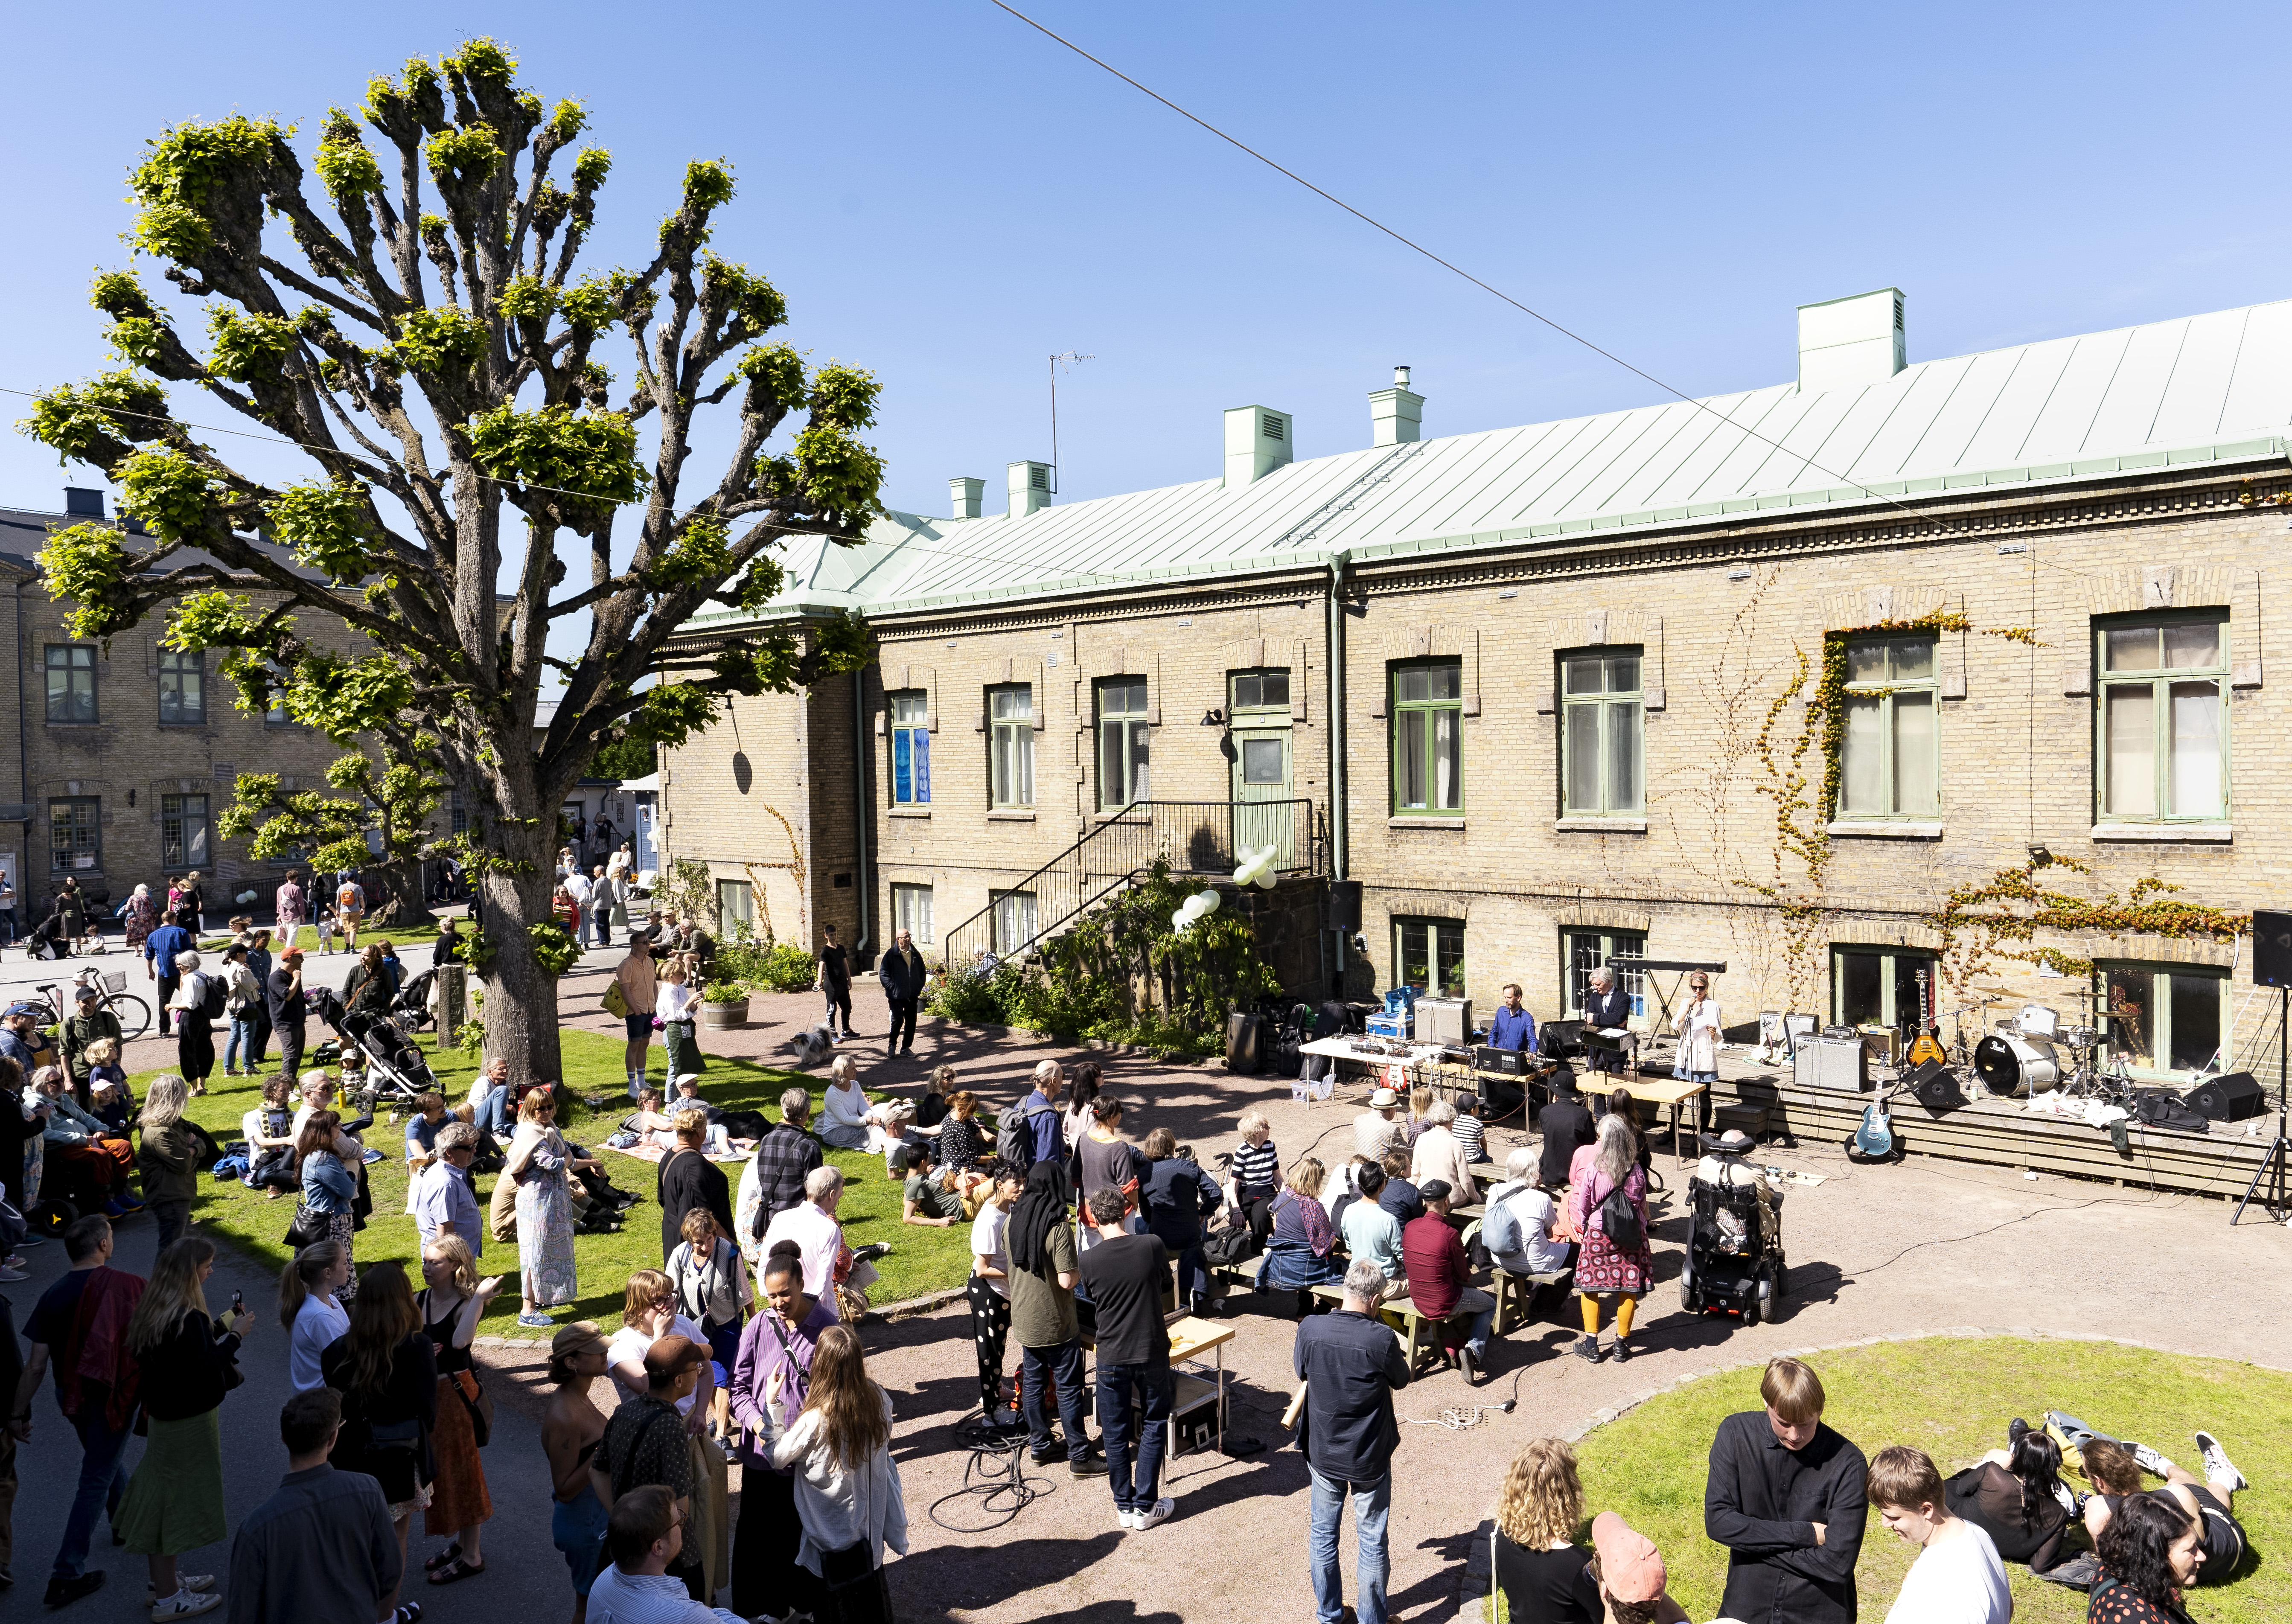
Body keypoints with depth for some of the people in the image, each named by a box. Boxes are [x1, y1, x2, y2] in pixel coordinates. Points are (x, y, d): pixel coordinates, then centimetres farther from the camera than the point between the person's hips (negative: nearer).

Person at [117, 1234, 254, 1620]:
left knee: (163, 1496, 21)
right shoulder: (188, 1319, -28)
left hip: (164, 1412, 9)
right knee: (176, 1499, 4)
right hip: (188, 1421, -9)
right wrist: (235, 1336, -15)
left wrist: (222, 1327, 6)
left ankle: (165, 1580, 37)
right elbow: (208, 1369, -26)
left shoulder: (155, 1311, 1)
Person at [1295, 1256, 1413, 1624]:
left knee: (1324, 1535, 20)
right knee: (1372, 1542, 15)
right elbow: (1401, 1380, -5)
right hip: (1369, 1458, -3)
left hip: (1322, 1453, 3)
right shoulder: (1381, 1339, -25)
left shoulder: (1310, 1328, -16)